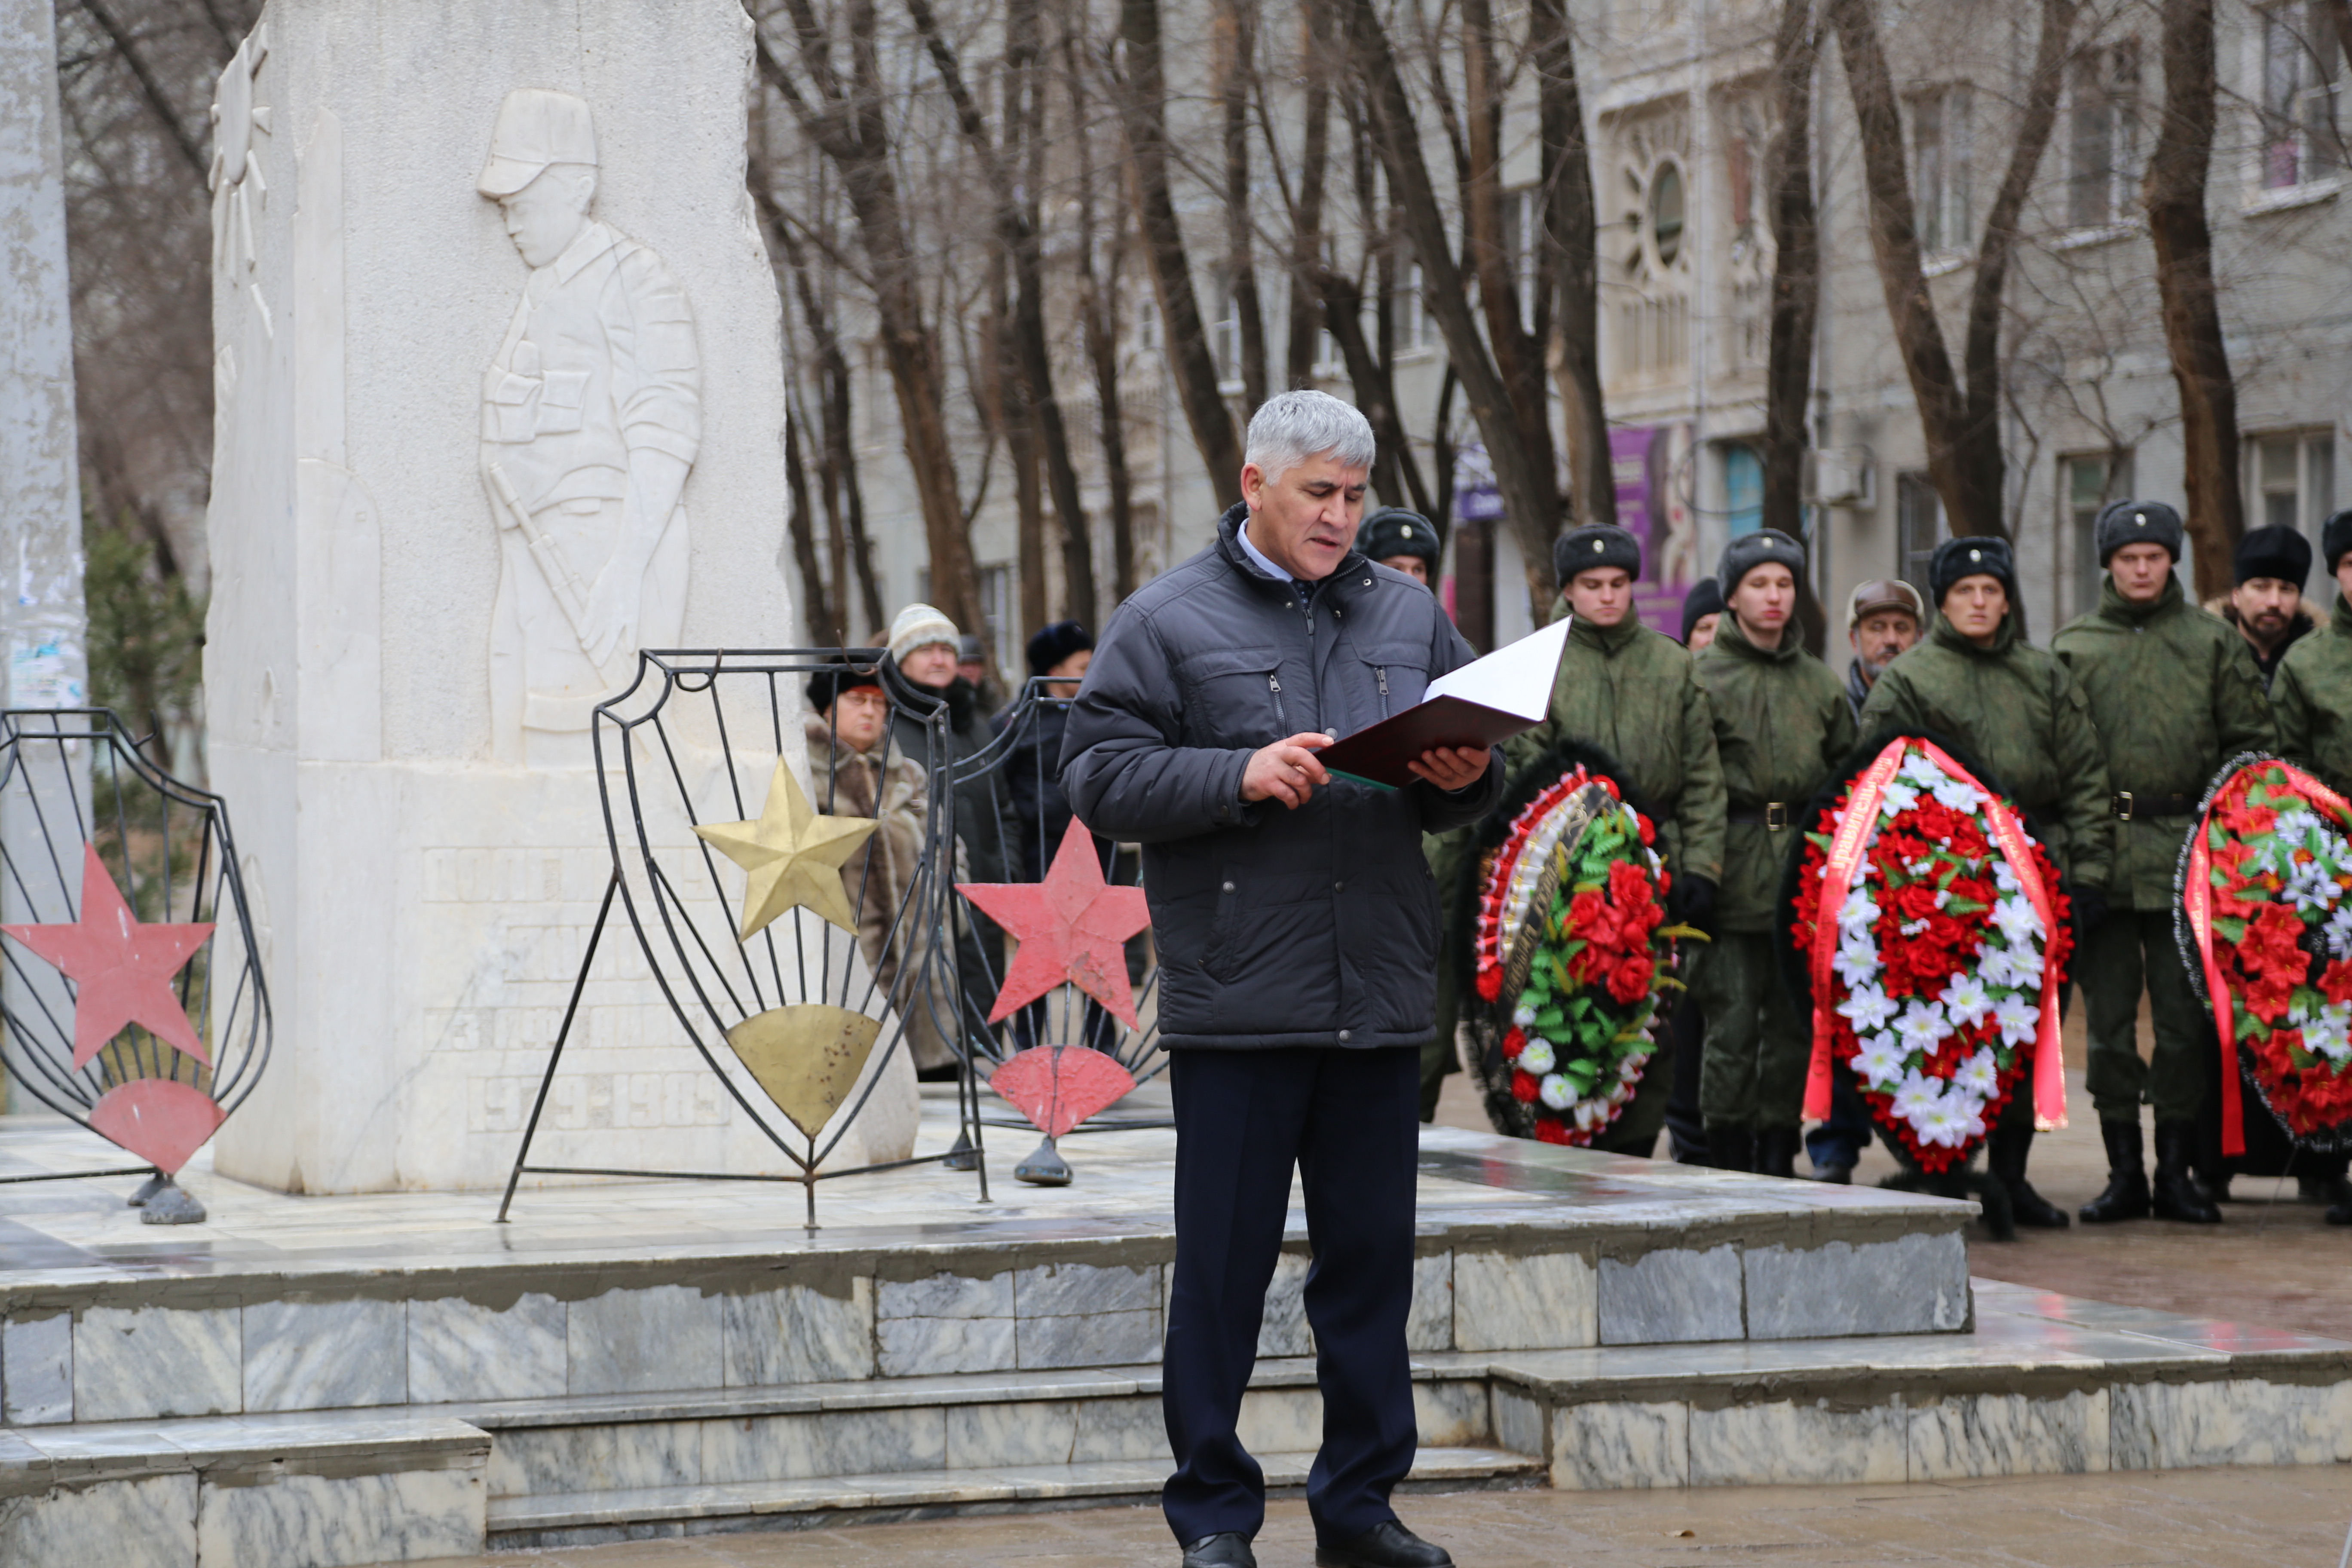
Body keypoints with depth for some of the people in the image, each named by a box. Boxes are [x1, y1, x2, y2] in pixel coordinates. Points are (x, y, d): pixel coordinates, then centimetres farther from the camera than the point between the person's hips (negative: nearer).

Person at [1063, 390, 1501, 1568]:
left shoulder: (1408, 616, 15)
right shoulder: (1168, 620, 1)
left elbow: (1473, 780, 20)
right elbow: (1101, 776, -6)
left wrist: (1467, 779, -3)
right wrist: (1241, 776, -17)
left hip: (1379, 993, 4)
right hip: (1235, 997, -4)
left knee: (1373, 1255, 8)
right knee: (1223, 1261, 0)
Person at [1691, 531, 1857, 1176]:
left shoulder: (1820, 683, 16)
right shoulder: (1702, 677, 1)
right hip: (1733, 875, -4)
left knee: (1795, 1021, 6)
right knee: (1733, 1022, -6)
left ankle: (1779, 1160, 14)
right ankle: (1731, 1164, 0)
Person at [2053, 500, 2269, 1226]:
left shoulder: (2213, 642, 9)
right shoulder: (2073, 644, 10)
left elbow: (2251, 743, 11)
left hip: (2187, 854, 0)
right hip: (2101, 858, 0)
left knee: (2184, 1020, 0)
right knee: (2110, 1021, 2)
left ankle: (2177, 1172, 8)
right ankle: (2125, 1173, 9)